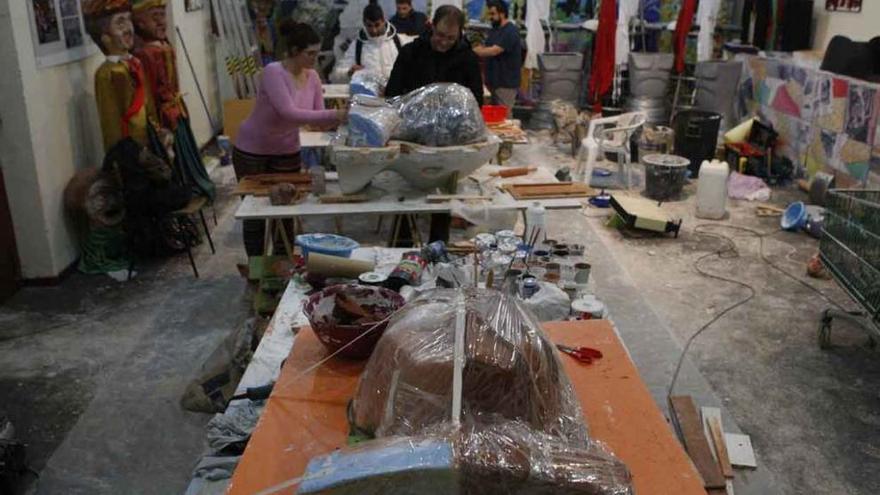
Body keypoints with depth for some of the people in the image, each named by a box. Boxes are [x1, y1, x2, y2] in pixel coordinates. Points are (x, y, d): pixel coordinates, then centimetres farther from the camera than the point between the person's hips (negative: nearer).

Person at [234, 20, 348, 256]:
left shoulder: (312, 77, -6)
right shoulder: (273, 72, -26)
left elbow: (318, 116, -4)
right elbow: (288, 113, -36)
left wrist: (341, 117, -25)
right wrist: (333, 114, -40)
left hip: (287, 152, 5)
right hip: (252, 151, -5)